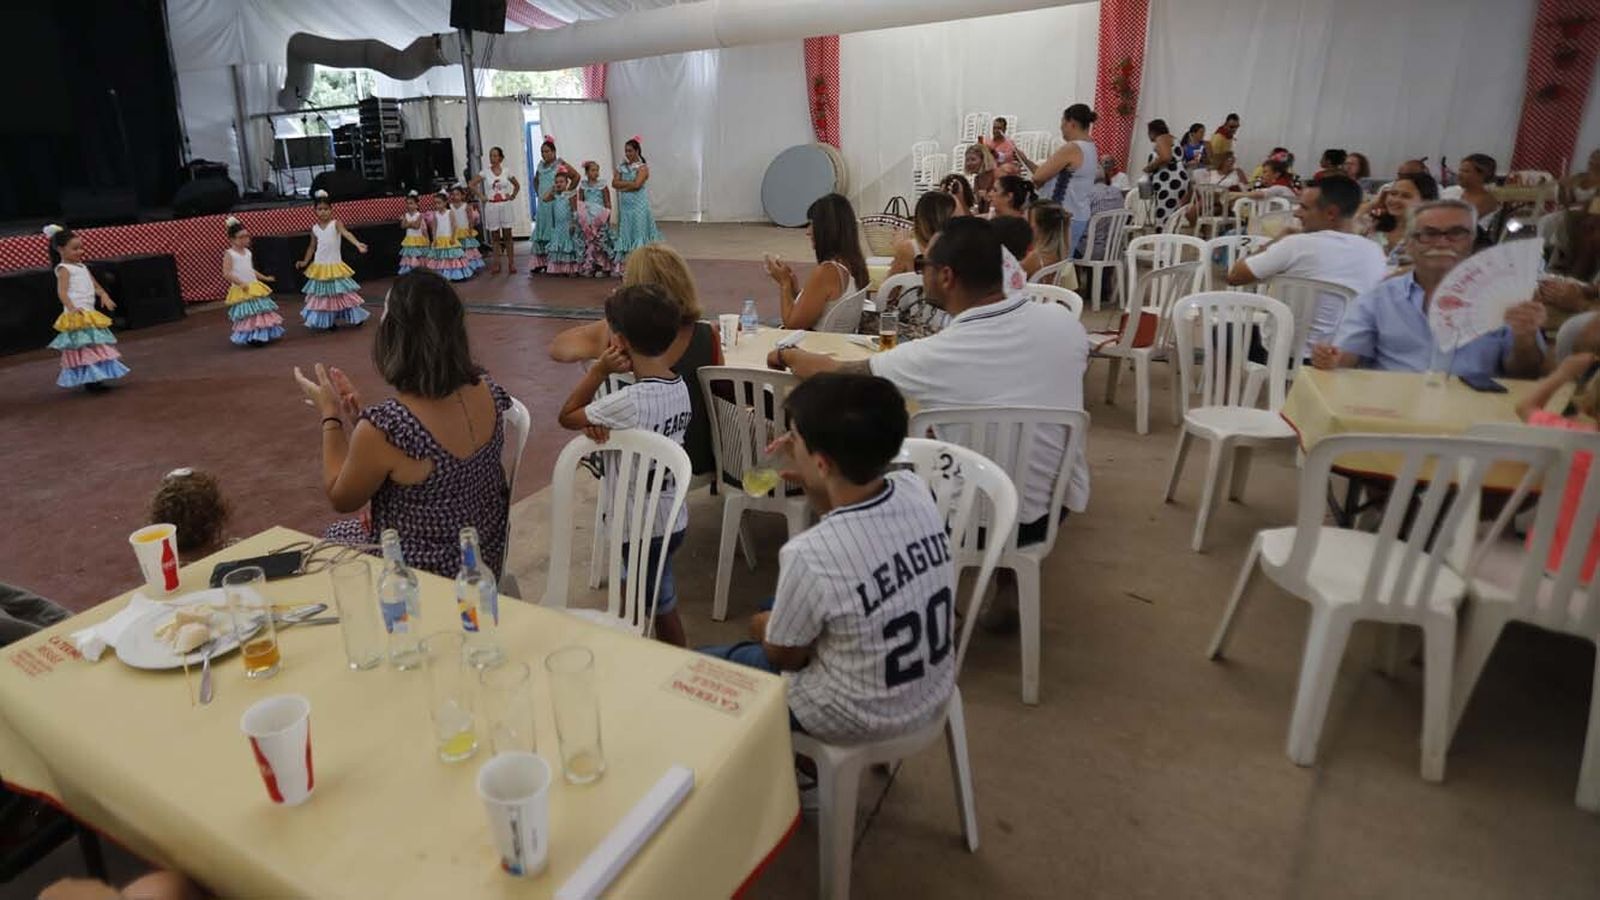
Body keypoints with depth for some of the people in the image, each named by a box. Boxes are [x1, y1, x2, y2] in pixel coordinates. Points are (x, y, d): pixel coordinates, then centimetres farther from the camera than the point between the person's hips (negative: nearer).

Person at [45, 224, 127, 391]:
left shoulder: (82, 267, 18)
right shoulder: (63, 269, -6)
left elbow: (96, 286, 21)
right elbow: (62, 292, -17)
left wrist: (104, 295, 0)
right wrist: (71, 308, -31)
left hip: (90, 313, 9)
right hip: (77, 315, -9)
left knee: (94, 345, 12)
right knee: (84, 346, -10)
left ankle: (95, 378, 18)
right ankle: (89, 380, -11)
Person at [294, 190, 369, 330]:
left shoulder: (336, 224, -8)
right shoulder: (315, 228, 4)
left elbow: (346, 233, -28)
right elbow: (312, 247, 15)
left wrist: (358, 244, -45)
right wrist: (305, 261, 7)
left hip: (335, 266, -4)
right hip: (319, 267, 4)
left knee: (339, 293, 2)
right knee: (322, 295, 8)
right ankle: (326, 322, 18)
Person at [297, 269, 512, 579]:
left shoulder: (382, 427, -31)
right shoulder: (485, 389, -13)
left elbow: (341, 499, -9)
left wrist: (330, 415, -2)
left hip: (425, 575, -5)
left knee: (336, 535, 26)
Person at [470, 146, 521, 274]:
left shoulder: (506, 171, 2)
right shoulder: (485, 172, 0)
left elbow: (517, 185, 15)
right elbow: (472, 184, 2)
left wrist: (513, 196, 2)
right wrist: (482, 196, -2)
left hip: (505, 205, 0)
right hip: (491, 206, 0)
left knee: (507, 235, 3)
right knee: (495, 237, 5)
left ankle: (511, 263, 5)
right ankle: (496, 264, 9)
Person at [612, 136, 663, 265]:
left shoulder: (643, 167, -4)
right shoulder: (622, 167, 12)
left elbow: (637, 185, -17)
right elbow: (614, 183, 1)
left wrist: (623, 185, -5)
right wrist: (629, 183, -9)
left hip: (638, 204, -5)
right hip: (625, 204, 6)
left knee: (638, 229, -5)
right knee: (625, 230, 5)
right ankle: (625, 260, 9)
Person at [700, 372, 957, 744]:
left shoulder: (809, 555, -34)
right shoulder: (916, 492, -16)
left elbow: (784, 657, -13)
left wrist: (765, 628, 7)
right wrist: (812, 484, -6)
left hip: (857, 720, -6)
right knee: (774, 611, 27)